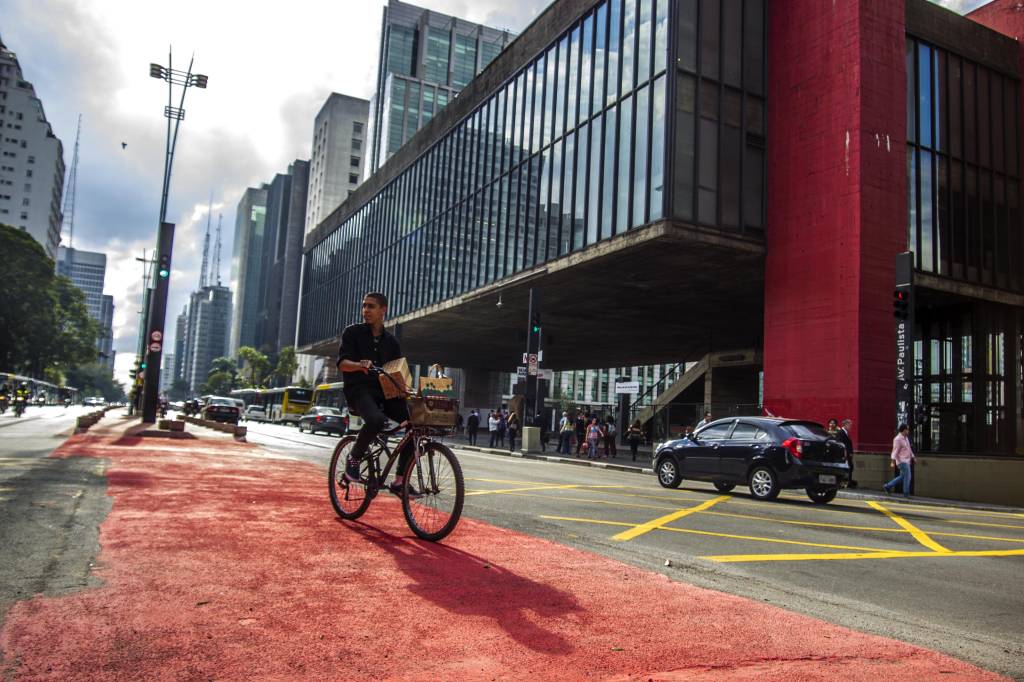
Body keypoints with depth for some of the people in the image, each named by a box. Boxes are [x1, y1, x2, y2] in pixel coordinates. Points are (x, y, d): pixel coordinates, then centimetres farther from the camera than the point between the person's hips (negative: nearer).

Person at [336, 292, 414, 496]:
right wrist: (360, 365, -29)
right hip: (359, 390, -4)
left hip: (384, 392, 4)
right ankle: (354, 458, -8)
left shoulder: (391, 341, 17)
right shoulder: (353, 332, 6)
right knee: (376, 420, -37)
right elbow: (342, 363, -7)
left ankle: (399, 481, -6)